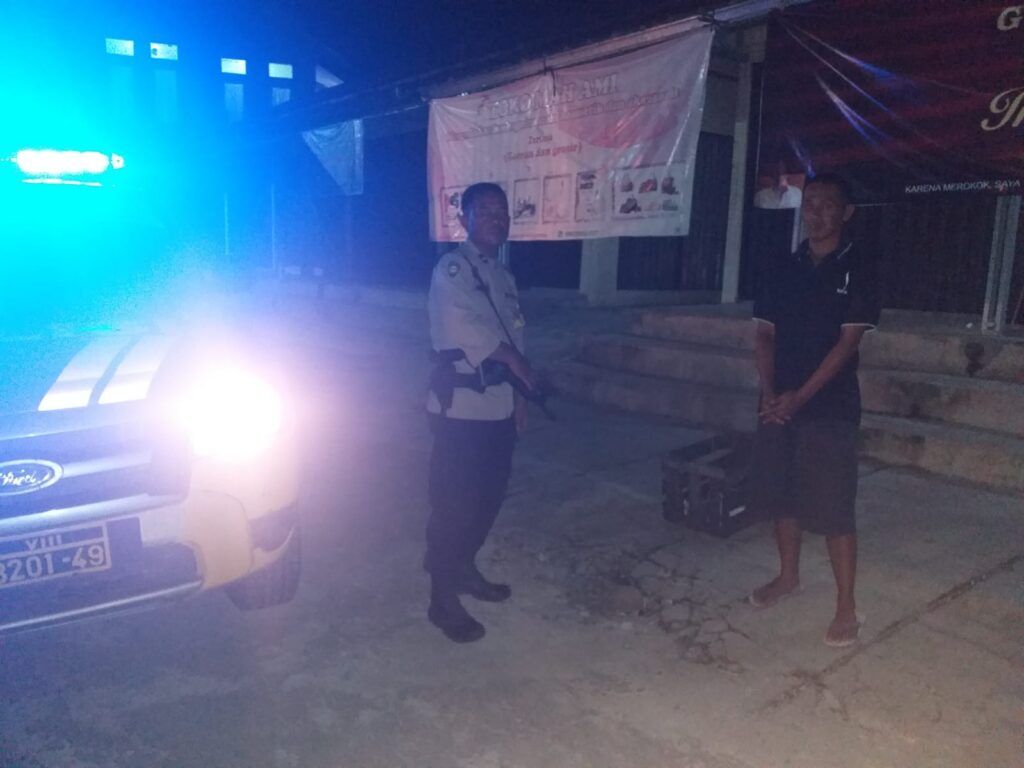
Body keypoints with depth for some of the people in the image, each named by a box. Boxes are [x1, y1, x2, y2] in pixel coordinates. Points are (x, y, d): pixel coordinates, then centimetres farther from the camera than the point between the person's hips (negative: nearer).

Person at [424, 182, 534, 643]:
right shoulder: (451, 269, -10)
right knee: (453, 503, -1)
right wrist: (516, 362, -15)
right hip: (461, 408, -8)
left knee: (488, 497, 16)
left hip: (498, 407, 8)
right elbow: (465, 326, -25)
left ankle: (464, 570, 35)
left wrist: (519, 396, 16)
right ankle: (443, 600, 12)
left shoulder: (503, 276, 16)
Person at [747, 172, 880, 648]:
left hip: (830, 407, -4)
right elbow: (765, 335, 6)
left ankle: (847, 607, 9)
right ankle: (788, 576, 34)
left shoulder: (859, 269, -3)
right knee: (782, 495, 14)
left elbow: (848, 341, -10)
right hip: (779, 404, 5)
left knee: (833, 509, -3)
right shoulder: (782, 270, 9)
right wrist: (769, 393, -7)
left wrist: (801, 396, -15)